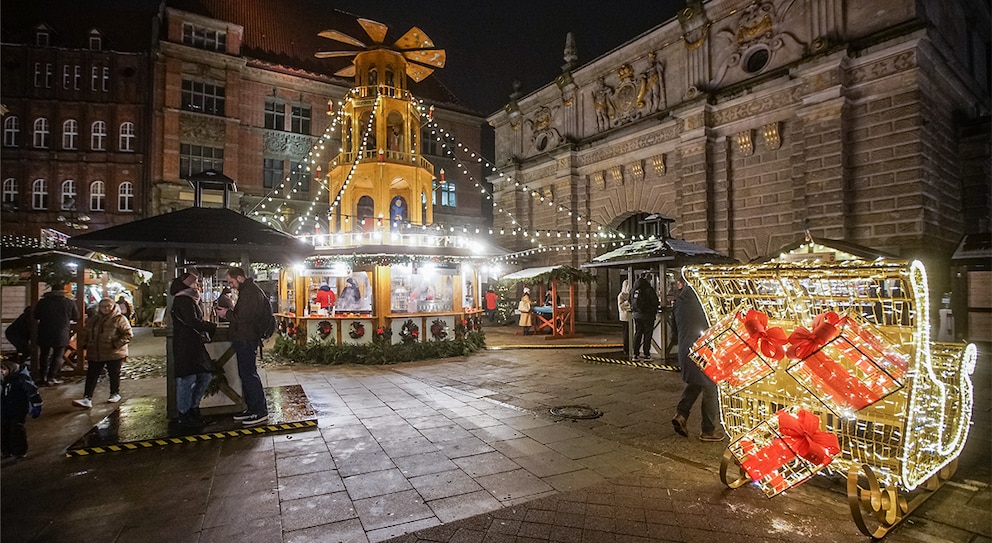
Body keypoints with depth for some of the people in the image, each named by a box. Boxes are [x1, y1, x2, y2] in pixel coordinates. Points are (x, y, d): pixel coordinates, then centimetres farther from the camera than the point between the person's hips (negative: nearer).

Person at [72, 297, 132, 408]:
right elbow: (86, 334, 21)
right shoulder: (93, 320, 13)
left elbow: (128, 334, -11)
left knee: (114, 374, 8)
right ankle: (87, 399, -1)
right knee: (91, 375, 0)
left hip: (114, 354, -5)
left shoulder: (119, 319, -6)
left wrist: (117, 344, -21)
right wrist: (83, 344, 5)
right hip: (95, 354, 5)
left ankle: (115, 394, 24)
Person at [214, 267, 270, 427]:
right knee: (246, 374, 15)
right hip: (244, 339, 11)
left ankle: (261, 413, -1)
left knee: (249, 375, -7)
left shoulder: (250, 292, -17)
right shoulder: (247, 290, 17)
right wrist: (230, 311, 9)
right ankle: (251, 409, 25)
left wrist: (227, 314, -8)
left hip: (247, 340, -11)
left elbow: (244, 317, -22)